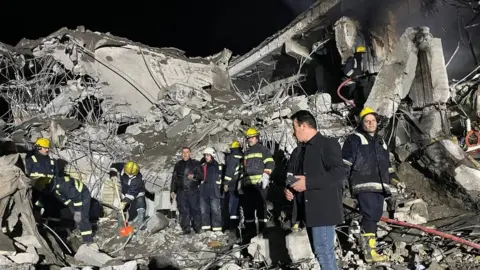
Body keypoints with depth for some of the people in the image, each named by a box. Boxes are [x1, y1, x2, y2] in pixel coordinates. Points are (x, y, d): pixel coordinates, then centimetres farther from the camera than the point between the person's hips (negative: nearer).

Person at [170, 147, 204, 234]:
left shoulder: (196, 163, 6)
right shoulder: (178, 165, 16)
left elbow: (201, 175, 3)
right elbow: (174, 178, 19)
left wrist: (194, 176, -16)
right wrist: (172, 191, 15)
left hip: (193, 191, -3)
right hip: (181, 191, 3)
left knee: (195, 209, -3)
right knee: (184, 211, 1)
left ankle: (197, 227, 8)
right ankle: (186, 228, 7)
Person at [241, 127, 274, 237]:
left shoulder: (263, 150, 7)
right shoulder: (246, 153, 27)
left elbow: (270, 163, -5)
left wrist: (265, 176, -17)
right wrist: (242, 182, 26)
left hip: (259, 183, -7)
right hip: (248, 184, 7)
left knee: (260, 206, -8)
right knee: (248, 207, 7)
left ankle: (262, 229, -3)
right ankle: (250, 229, 16)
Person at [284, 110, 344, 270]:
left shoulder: (328, 144, -9)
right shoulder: (305, 149, 17)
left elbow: (338, 173, -19)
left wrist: (308, 183, -21)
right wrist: (290, 189, 7)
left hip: (324, 209, -9)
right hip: (311, 210, 9)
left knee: (324, 252, -9)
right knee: (320, 252, 15)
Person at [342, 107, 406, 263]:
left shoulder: (380, 142, 26)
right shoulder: (354, 139, 3)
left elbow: (387, 165, 32)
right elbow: (345, 163, -5)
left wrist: (396, 180, 24)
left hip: (380, 186, 7)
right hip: (364, 186, -7)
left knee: (375, 217, 5)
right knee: (370, 216, -15)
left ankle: (366, 243, 14)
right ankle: (369, 251, -13)